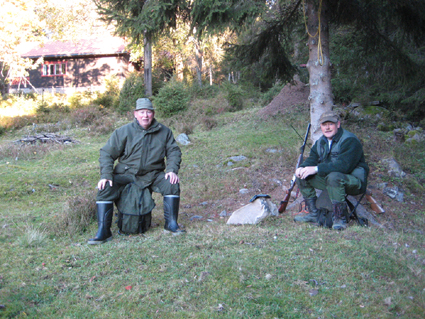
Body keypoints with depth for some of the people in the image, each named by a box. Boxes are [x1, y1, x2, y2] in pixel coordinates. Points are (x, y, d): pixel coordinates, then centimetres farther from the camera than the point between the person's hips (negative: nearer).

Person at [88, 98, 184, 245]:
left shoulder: (164, 132, 3)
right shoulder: (123, 132, -4)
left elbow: (174, 151, 6)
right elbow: (107, 153, -3)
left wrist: (172, 170, -13)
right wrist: (106, 175, -18)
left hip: (152, 175, 1)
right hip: (126, 175, -1)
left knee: (172, 183, -22)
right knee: (105, 188, -23)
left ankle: (171, 224, -7)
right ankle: (103, 231, -14)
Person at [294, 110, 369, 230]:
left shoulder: (350, 140, -18)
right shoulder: (320, 142, 10)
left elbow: (344, 165, -30)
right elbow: (312, 159, 6)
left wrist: (316, 169, -31)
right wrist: (303, 168, -19)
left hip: (354, 181, -8)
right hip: (328, 179, 8)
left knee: (334, 177, -40)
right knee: (302, 175, -4)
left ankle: (340, 218, -27)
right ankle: (313, 213, 0)